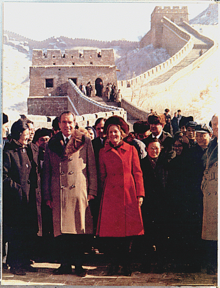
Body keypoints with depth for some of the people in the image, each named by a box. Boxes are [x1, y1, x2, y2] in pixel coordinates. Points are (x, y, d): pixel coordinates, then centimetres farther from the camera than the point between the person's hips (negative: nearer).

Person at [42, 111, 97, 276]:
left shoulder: (85, 141, 6)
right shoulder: (52, 144, 12)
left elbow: (92, 168, 5)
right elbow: (47, 171, 13)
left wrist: (92, 191, -1)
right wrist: (47, 195, 8)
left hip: (79, 191, -2)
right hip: (58, 194, 2)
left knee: (80, 229, 2)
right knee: (61, 231, 4)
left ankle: (78, 264, 14)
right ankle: (65, 264, 16)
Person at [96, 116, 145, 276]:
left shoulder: (131, 150, 7)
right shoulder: (104, 152, 9)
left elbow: (137, 173, 6)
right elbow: (102, 176, 12)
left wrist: (140, 194, 0)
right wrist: (104, 192, 7)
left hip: (129, 194, 0)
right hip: (111, 195, 1)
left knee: (129, 228, 1)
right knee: (110, 229, -2)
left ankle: (126, 264, 16)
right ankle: (114, 263, 13)